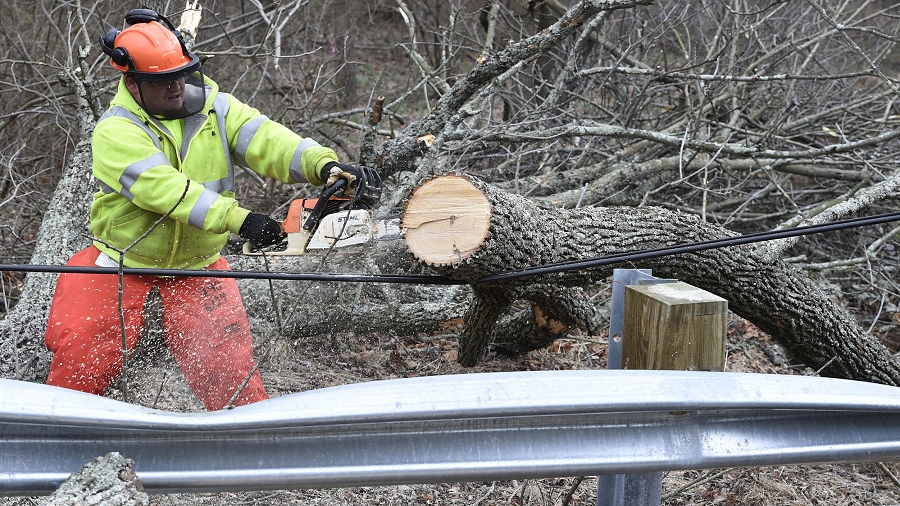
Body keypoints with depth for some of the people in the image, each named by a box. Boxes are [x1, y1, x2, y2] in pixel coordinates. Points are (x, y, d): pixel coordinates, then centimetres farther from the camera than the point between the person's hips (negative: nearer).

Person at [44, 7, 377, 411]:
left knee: (225, 361, -2)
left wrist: (323, 164, -39)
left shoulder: (213, 107, -4)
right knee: (83, 355, -3)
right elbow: (164, 187, -33)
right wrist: (238, 219, -45)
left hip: (198, 267, 3)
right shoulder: (115, 132, -18)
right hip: (124, 261, -2)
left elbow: (264, 140, -19)